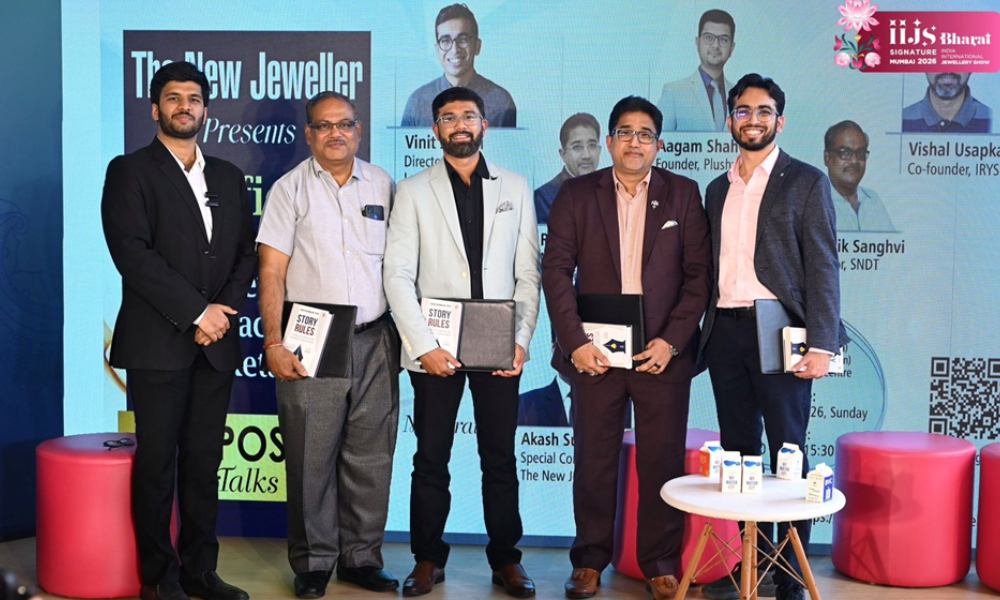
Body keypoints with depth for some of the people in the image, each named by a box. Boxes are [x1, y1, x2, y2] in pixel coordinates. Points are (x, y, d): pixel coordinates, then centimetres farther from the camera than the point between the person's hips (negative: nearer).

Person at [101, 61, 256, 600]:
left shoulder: (228, 176, 16)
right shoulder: (131, 171, 1)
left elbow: (247, 252, 12)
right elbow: (131, 252, -11)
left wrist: (225, 308, -5)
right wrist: (196, 312, -14)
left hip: (216, 342, 5)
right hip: (158, 343, -4)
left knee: (204, 463, 8)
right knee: (157, 464, 1)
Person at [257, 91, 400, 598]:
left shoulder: (383, 185, 11)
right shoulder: (289, 189, 3)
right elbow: (272, 271, -2)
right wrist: (273, 343, -9)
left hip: (374, 342, 3)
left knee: (371, 456, 6)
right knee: (311, 457, 0)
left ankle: (361, 557, 18)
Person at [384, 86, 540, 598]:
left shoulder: (515, 189, 10)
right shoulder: (414, 191, 5)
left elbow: (528, 274, 7)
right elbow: (398, 275, -1)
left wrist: (522, 340, -4)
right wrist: (423, 345, -10)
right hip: (435, 347, -1)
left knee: (500, 458, 5)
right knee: (431, 459, 5)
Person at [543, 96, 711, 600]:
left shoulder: (683, 194, 7)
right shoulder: (576, 195, 7)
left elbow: (699, 274, 2)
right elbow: (556, 271, 1)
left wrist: (671, 341, -8)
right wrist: (574, 342, -8)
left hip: (662, 351, 0)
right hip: (594, 351, 0)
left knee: (662, 463, 3)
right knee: (594, 461, 6)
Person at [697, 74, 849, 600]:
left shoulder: (805, 181, 2)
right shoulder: (718, 189, 17)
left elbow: (823, 267, -4)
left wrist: (821, 344, -13)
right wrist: (703, 334, 8)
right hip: (725, 332, 5)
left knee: (788, 453, -3)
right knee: (739, 452, 8)